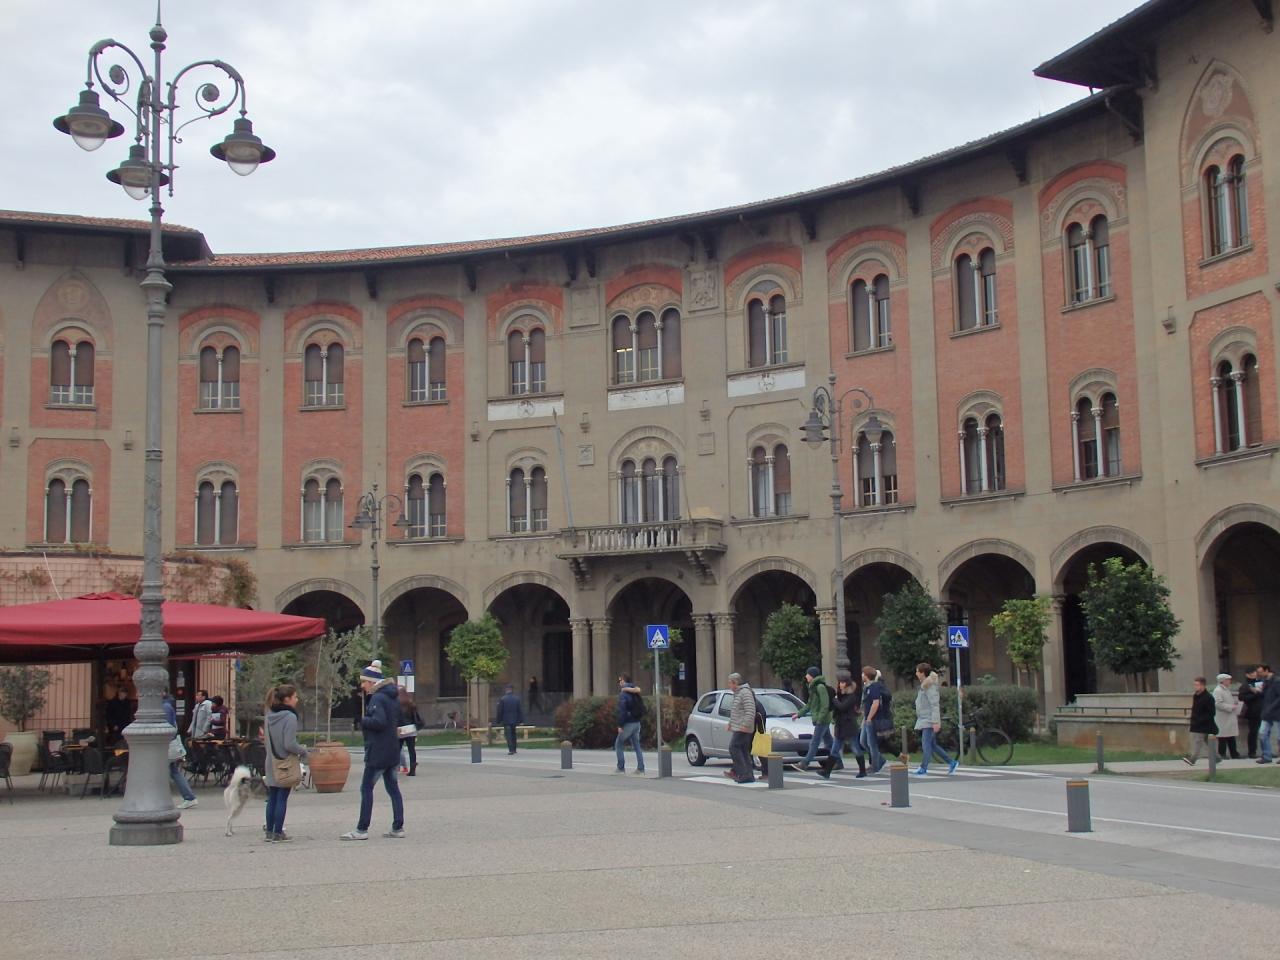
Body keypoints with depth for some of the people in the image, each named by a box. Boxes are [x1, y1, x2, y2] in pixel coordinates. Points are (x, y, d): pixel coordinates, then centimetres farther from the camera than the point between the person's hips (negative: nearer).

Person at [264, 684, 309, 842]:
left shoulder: (269, 716, 7)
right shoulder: (290, 717, -17)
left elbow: (267, 739, 13)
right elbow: (289, 744, -21)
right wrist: (303, 751, -5)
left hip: (271, 762, 7)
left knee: (272, 798, 12)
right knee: (282, 798, 0)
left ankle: (269, 832, 16)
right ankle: (278, 834, 2)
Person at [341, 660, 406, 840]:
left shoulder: (377, 698, -16)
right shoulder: (393, 697, 13)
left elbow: (379, 721, -28)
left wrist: (363, 721, -10)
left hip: (378, 752, -9)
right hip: (392, 750, 9)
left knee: (366, 788, -3)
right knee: (393, 788, 11)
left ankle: (362, 830, -1)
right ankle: (398, 827, 11)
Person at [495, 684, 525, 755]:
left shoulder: (502, 699, -10)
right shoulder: (517, 699, -2)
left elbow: (500, 711, -7)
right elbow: (520, 711, 1)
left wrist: (498, 721, 0)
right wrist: (521, 720, 8)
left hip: (506, 720, -3)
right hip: (514, 720, 3)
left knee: (508, 735, -1)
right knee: (513, 734, 17)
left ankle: (511, 750, -9)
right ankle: (514, 749, 21)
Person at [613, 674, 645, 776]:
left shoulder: (623, 694, -13)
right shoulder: (635, 693, 9)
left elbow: (621, 710, -18)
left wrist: (620, 725, -17)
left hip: (628, 724, -7)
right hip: (637, 723, 7)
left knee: (618, 744, 6)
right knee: (637, 745, 8)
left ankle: (621, 768, 3)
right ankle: (640, 769, 3)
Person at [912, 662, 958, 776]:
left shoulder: (930, 686, -14)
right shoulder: (923, 686, 16)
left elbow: (935, 704, -19)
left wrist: (936, 722, -23)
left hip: (929, 721, -10)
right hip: (924, 720, 10)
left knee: (926, 745, -10)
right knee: (932, 745, 11)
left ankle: (923, 769, -9)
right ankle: (952, 763, 17)